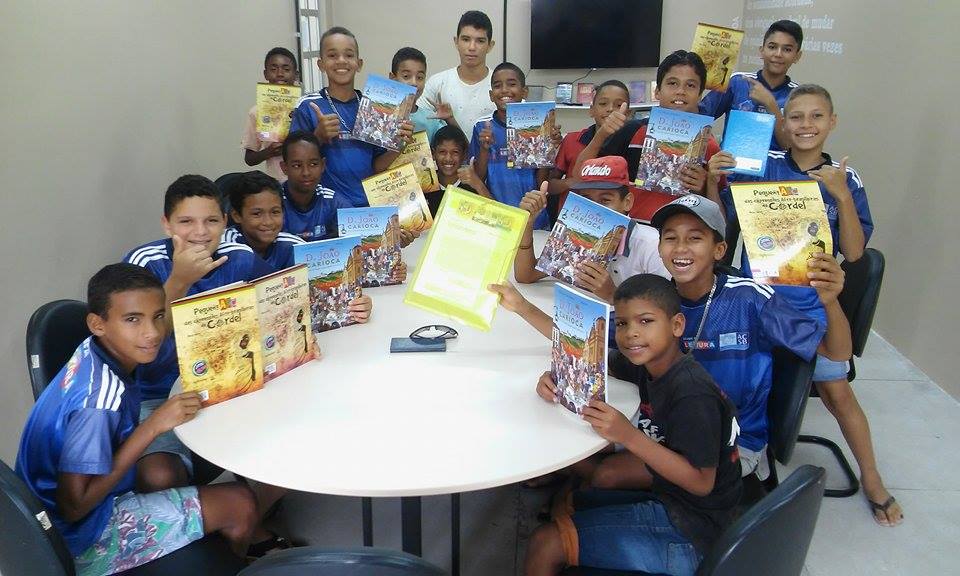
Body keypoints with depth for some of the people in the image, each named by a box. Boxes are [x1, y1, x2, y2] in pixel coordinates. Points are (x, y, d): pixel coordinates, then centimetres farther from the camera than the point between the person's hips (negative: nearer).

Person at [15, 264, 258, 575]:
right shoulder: (101, 397, -32)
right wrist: (153, 426, -27)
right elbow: (74, 506, -28)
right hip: (79, 539, -8)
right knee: (239, 505, -6)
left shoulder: (95, 352, -10)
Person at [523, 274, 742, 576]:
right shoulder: (647, 361, -2)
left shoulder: (692, 396, -26)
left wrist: (629, 436, -34)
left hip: (688, 535, -9)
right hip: (666, 494, 9)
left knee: (545, 545, -12)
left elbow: (701, 482, -26)